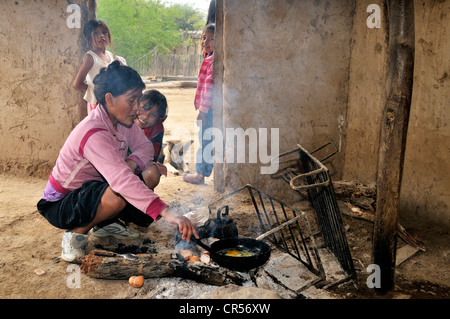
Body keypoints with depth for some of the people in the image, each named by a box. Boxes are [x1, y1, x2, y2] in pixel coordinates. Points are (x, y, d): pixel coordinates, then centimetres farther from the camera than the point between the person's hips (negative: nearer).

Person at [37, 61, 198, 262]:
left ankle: (103, 222, 5)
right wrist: (166, 213, -53)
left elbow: (145, 146, 1)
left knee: (151, 170, -10)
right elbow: (122, 181, -46)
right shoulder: (94, 134, -34)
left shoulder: (120, 119, -8)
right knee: (118, 195, -38)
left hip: (93, 188, 8)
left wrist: (132, 163, -24)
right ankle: (76, 234, -9)